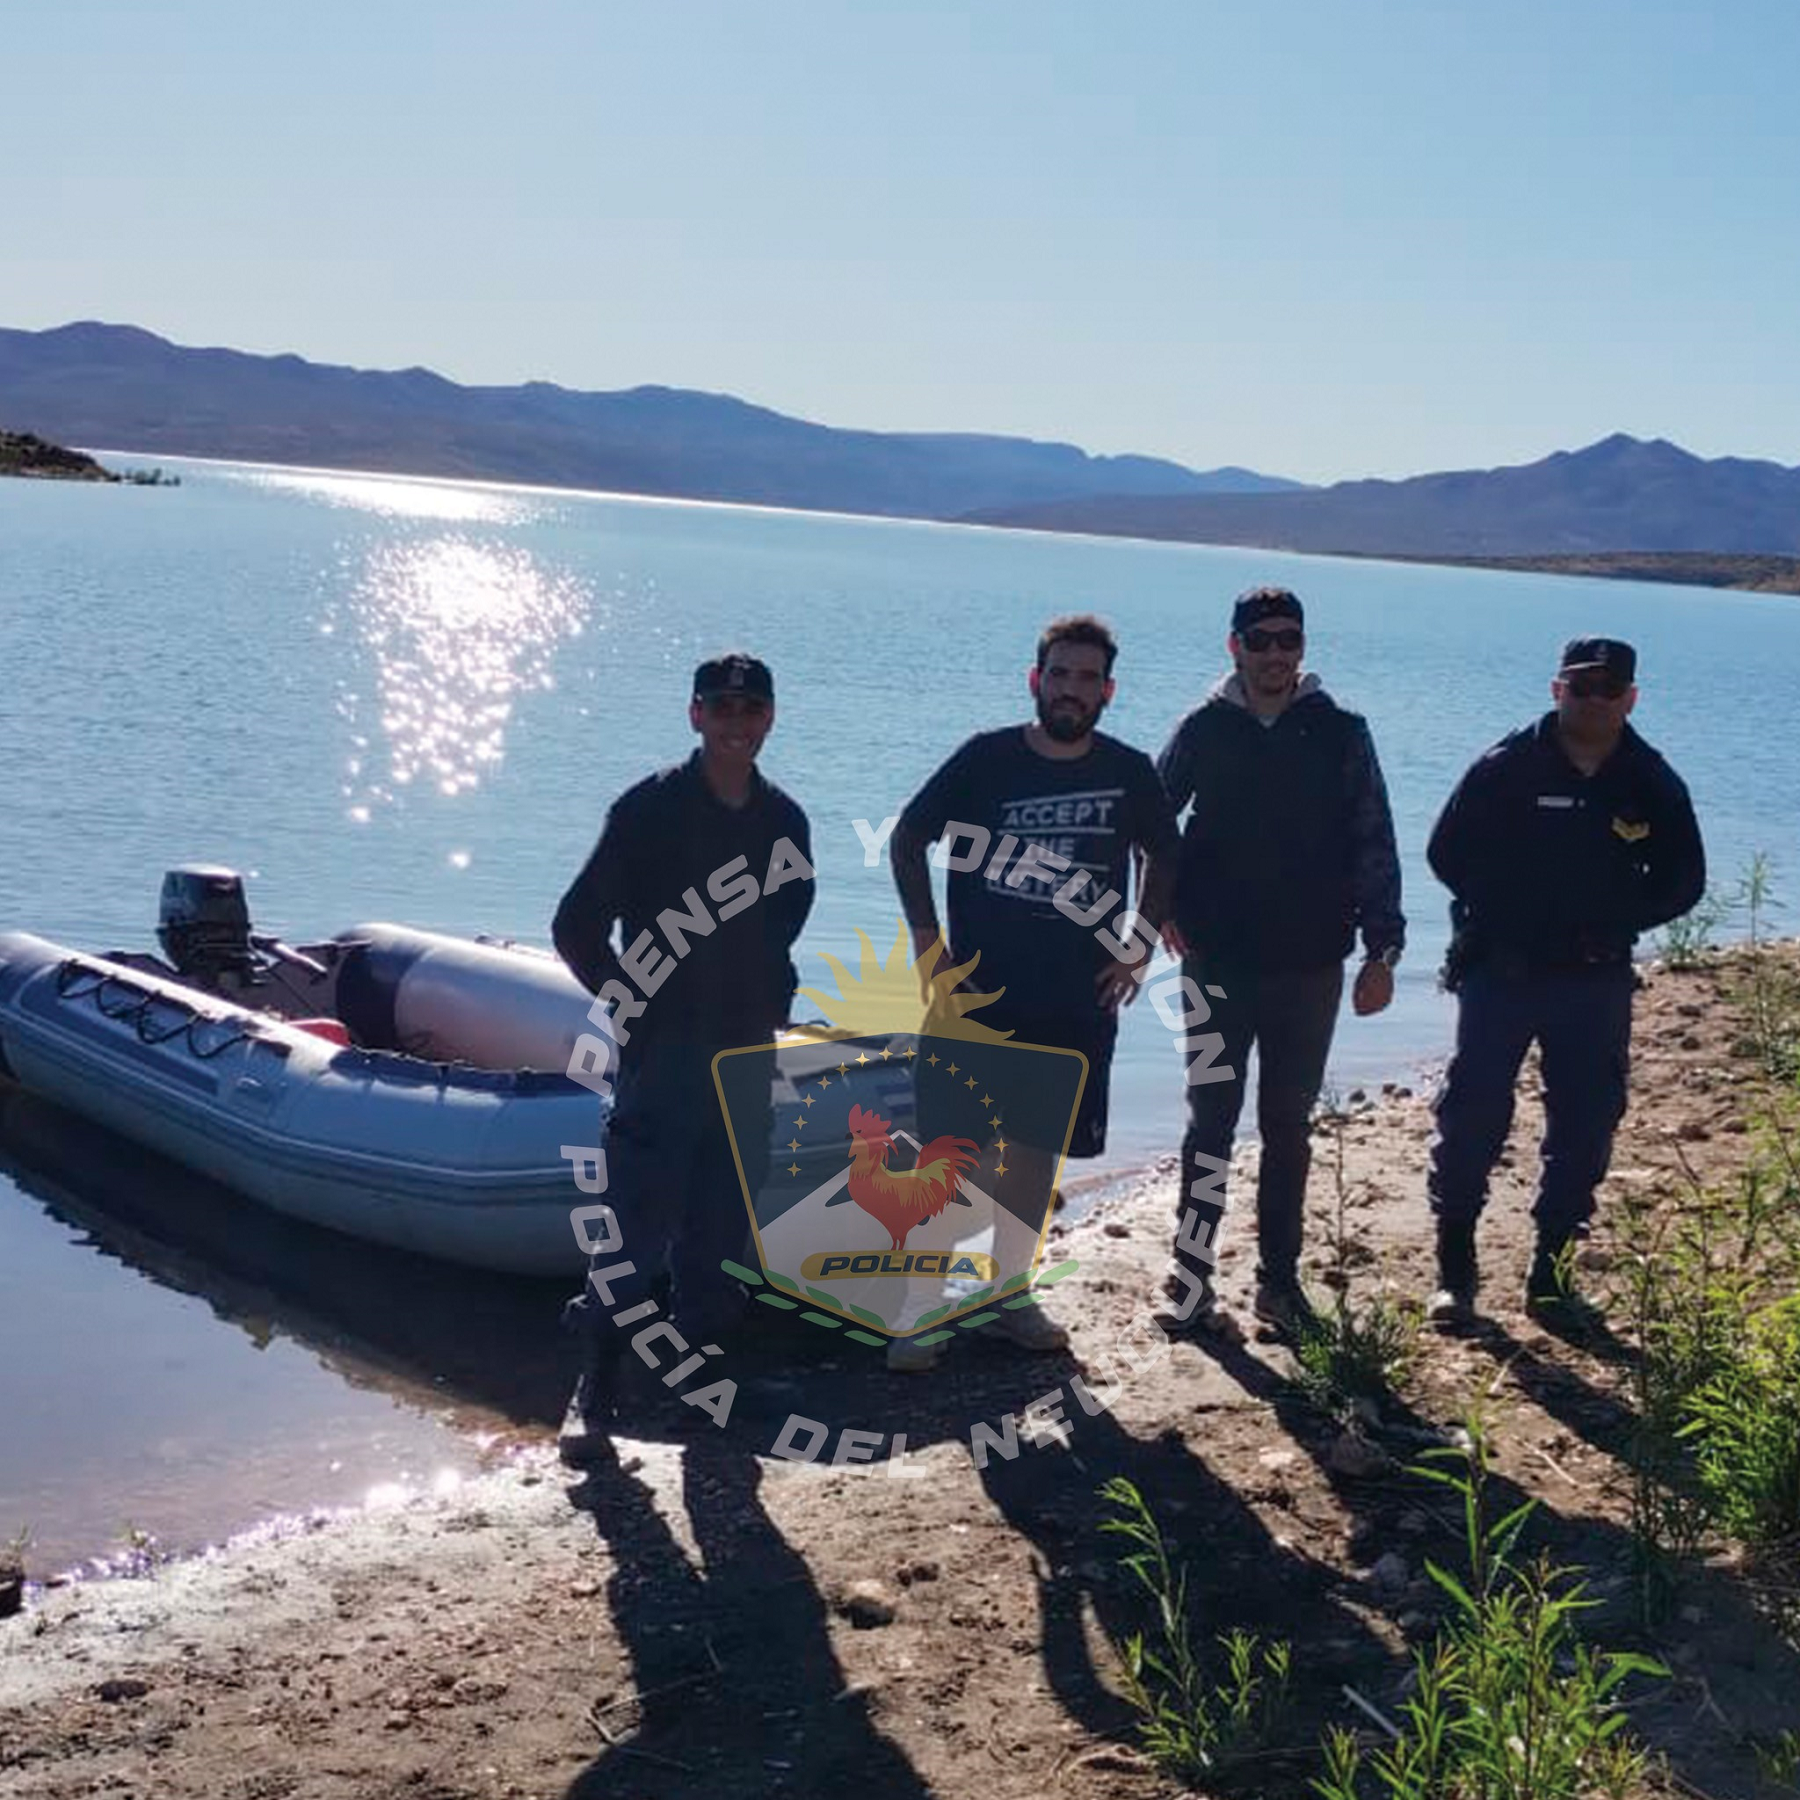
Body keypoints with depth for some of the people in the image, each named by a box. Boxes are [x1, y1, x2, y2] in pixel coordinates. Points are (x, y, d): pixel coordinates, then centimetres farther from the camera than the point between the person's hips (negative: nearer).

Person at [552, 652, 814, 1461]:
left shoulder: (784, 820, 9)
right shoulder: (650, 808, -7)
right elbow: (577, 926, -6)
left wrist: (769, 1012, 9)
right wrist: (636, 1006, -6)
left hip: (745, 1060, 5)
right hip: (663, 1059, -5)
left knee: (722, 1227, 11)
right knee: (639, 1218, -8)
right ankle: (594, 1387, 2)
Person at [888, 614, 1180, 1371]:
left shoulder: (1128, 773, 1)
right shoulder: (987, 757, -5)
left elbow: (1163, 859, 17)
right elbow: (908, 839, 4)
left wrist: (1141, 946, 7)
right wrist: (926, 937, -2)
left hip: (1077, 1005, 3)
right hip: (976, 996, -2)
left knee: (1036, 1152, 12)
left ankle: (1011, 1297, 26)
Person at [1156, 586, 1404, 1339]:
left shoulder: (1341, 733, 0)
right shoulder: (1205, 728, 0)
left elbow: (1373, 847, 1)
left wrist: (1382, 949, -3)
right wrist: (1164, 912, 1)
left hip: (1310, 965, 1)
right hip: (1218, 962, -1)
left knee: (1289, 1124, 9)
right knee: (1212, 1118, 1)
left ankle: (1279, 1278, 18)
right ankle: (1192, 1275, 8)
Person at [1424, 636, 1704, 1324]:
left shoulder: (1652, 784, 2)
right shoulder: (1507, 768, -6)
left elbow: (1682, 881, 8)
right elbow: (1449, 854, -2)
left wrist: (1608, 924, -6)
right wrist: (1511, 918, -9)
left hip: (1595, 980, 3)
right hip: (1501, 972, -3)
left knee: (1585, 1126, 6)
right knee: (1471, 1116, -4)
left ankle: (1550, 1273, 19)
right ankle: (1454, 1271, 7)